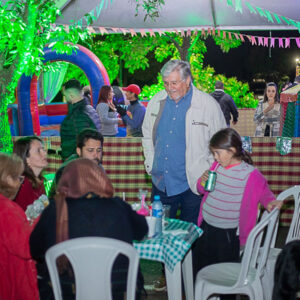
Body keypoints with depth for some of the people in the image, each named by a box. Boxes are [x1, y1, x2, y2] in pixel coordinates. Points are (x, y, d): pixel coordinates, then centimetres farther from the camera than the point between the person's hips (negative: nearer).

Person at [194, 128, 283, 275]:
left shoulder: (250, 174, -14)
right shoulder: (216, 166, 4)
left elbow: (263, 191, 0)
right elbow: (202, 190, 16)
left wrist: (269, 202, -21)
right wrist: (202, 182, -7)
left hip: (228, 234, -6)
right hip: (206, 226, 6)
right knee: (199, 266, 18)